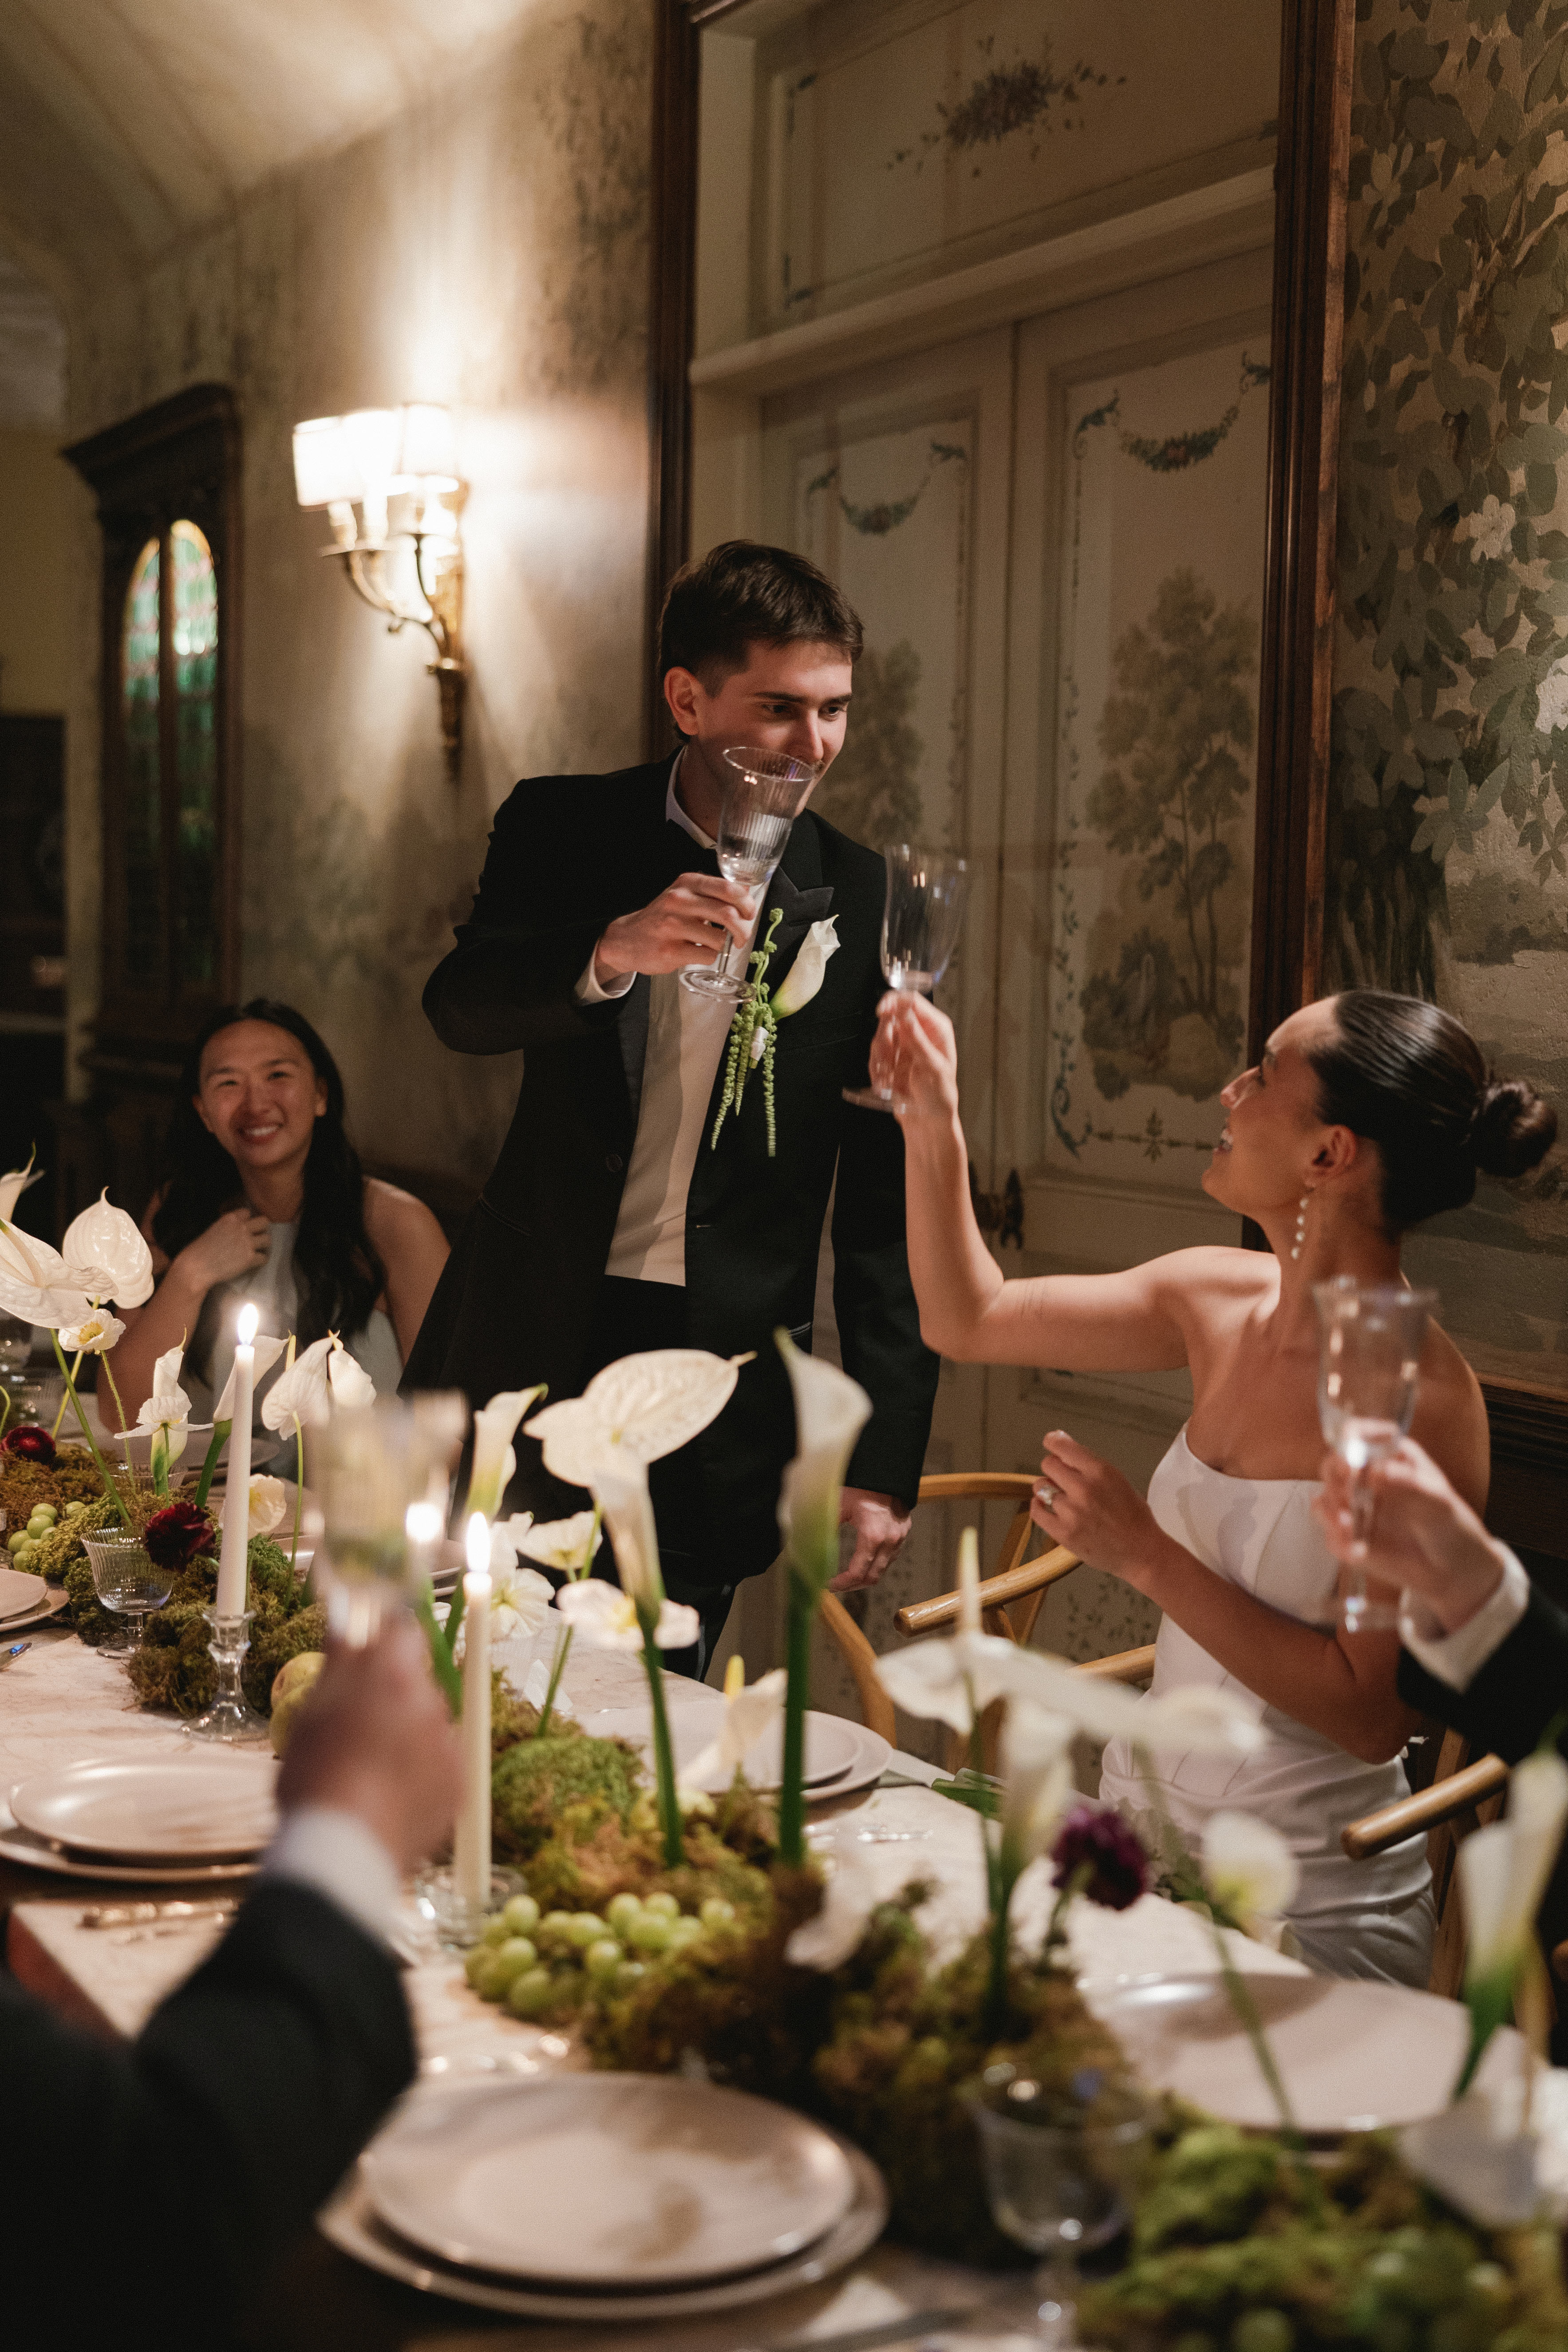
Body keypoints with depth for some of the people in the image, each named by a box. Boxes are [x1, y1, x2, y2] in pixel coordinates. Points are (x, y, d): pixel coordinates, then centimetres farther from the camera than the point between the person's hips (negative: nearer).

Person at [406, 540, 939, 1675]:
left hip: (725, 1381, -1)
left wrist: (881, 1464, -4)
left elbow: (888, 1202, 0)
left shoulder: (869, 906, -1)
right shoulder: (562, 831, 2)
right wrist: (614, 950, -34)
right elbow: (460, 1006, -13)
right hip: (538, 1344, 1)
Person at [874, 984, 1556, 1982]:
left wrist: (1147, 1556, -21)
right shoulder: (1219, 1302, 0)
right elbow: (969, 1319, 13)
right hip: (1143, 1827, 6)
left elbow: (1376, 1715, -20)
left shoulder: (1420, 1399, -21)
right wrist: (933, 1124, 2)